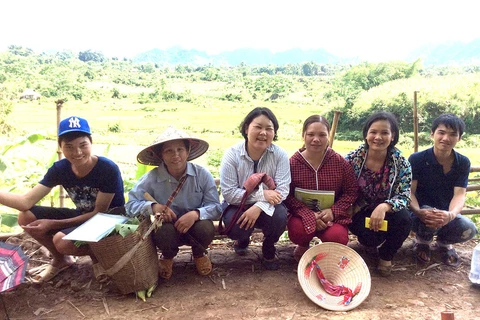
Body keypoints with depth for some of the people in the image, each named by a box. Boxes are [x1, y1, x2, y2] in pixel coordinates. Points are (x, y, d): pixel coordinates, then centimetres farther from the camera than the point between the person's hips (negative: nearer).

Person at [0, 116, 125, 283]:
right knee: (26, 217, -9)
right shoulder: (59, 169, -11)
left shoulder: (108, 169, -26)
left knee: (62, 241, -31)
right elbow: (26, 202, -14)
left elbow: (100, 213, -21)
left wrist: (53, 224, -24)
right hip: (82, 216, 6)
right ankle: (61, 260, 13)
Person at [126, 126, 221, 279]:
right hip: (168, 228, -1)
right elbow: (131, 205, -15)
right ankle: (167, 257, 6)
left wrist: (196, 214, -35)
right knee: (164, 231, -34)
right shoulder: (151, 178, -17)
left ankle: (199, 254, 8)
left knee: (206, 228, -32)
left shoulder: (202, 174, -16)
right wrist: (153, 206, -34)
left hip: (194, 226, 1)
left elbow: (215, 207, -15)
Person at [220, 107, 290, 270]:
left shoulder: (280, 154, -14)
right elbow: (229, 193, -22)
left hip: (267, 206, 1)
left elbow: (282, 190, -20)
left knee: (280, 217, -31)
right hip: (238, 205, -1)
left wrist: (259, 207, -35)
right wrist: (262, 194, -30)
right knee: (234, 226, -31)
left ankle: (268, 249, 5)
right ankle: (242, 239, 13)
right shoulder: (232, 154, -18)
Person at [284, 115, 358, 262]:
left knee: (337, 237, -28)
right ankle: (303, 245, 10)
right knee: (297, 232, -32)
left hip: (332, 214, 1)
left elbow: (351, 191, 0)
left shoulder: (340, 162, -5)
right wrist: (310, 215, -22)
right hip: (303, 213, -1)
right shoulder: (293, 163, -8)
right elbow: (288, 196, -9)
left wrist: (333, 211, -16)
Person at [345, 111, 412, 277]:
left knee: (403, 218, -31)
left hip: (387, 213, 2)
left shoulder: (401, 163, -11)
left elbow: (404, 197, -17)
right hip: (360, 213, -1)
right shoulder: (352, 159, -11)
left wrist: (384, 206, -37)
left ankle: (386, 256, 0)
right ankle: (370, 242, 11)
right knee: (371, 235, -33)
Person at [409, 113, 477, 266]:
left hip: (446, 214, 2)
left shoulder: (463, 163, -4)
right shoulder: (416, 159, -11)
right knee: (429, 220, -37)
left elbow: (459, 195, -14)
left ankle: (444, 242, 9)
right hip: (421, 213, -2)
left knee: (468, 229, -28)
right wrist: (418, 211, -39)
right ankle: (423, 241, 2)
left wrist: (450, 215, -38)